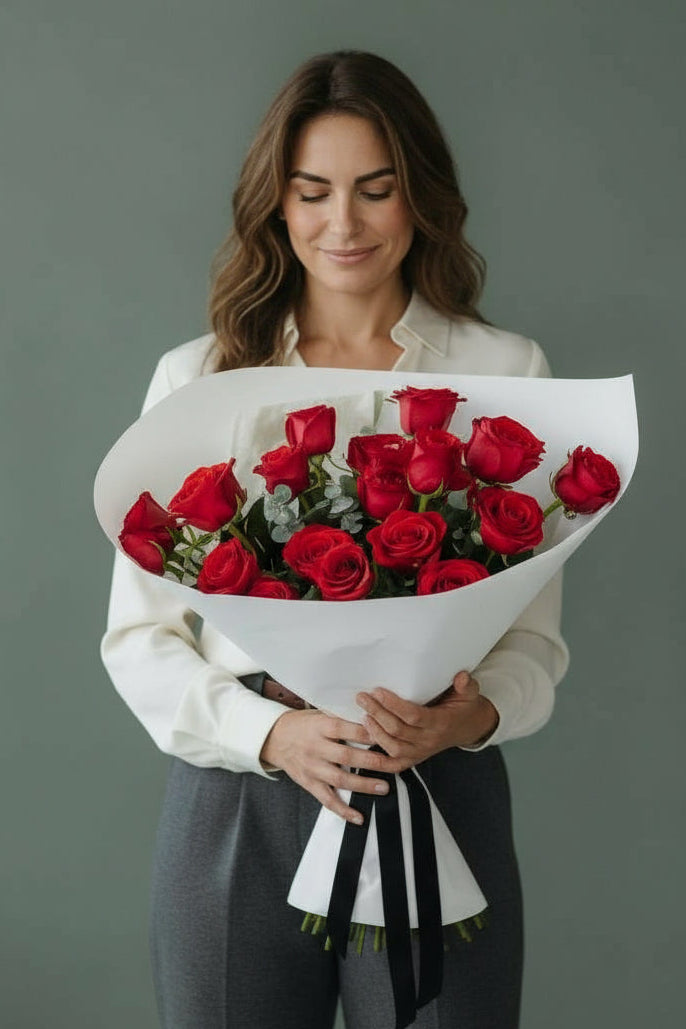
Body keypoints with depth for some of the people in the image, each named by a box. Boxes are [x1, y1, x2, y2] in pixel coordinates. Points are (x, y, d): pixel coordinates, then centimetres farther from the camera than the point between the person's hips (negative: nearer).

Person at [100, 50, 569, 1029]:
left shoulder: (506, 372, 5)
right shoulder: (195, 378, 6)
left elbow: (536, 631, 5)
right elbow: (140, 637, 3)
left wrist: (474, 716, -16)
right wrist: (273, 732, -14)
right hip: (236, 806, 1)